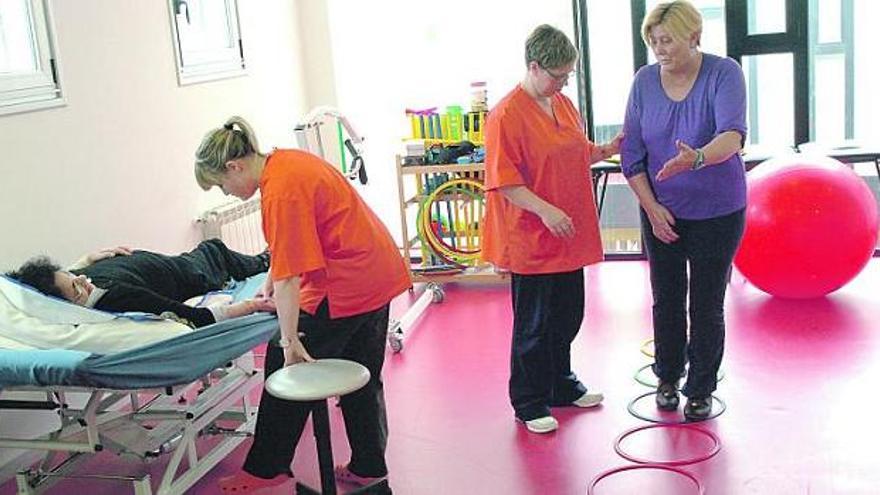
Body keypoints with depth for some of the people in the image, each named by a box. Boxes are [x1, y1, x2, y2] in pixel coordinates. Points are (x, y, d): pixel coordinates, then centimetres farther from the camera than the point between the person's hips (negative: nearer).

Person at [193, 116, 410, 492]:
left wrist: (289, 340, -20)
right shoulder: (286, 161, 8)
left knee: (286, 368, 3)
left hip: (345, 288, -10)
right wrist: (272, 281, 14)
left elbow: (289, 278, -24)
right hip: (379, 274, 10)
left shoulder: (280, 193, -21)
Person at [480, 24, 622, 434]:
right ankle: (529, 403, 19)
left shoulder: (564, 105, 10)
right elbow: (504, 182, -19)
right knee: (533, 324, 4)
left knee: (568, 316, 19)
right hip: (531, 241, -8)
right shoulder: (507, 115, -16)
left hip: (569, 237, 8)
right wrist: (545, 210, -27)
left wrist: (606, 150, 4)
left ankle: (561, 385, 37)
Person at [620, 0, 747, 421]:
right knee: (666, 300, 12)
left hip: (716, 212, -3)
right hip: (661, 212, 3)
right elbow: (632, 152, -2)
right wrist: (651, 206, -9)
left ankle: (701, 390, 21)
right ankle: (667, 378, 32)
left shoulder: (724, 74, -13)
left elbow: (733, 134, -30)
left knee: (706, 305, 4)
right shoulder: (645, 81, -4)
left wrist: (697, 159, -49)